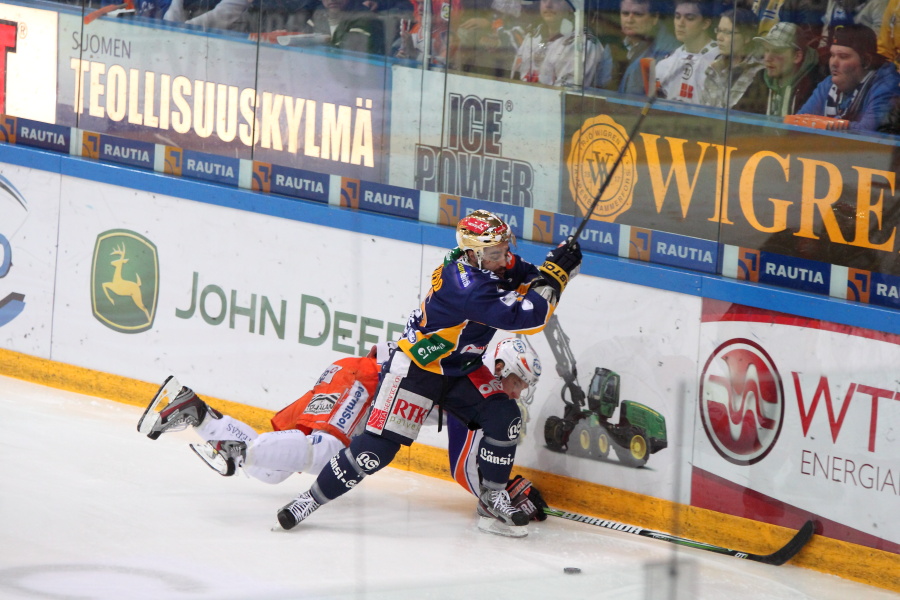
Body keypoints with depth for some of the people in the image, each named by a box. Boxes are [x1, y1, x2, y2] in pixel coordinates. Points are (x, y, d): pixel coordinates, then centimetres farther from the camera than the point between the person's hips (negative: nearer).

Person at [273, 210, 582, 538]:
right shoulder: (467, 285, -33)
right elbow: (523, 318, -38)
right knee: (379, 443, -10)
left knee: (504, 417, -9)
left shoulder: (499, 264, -7)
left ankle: (492, 498, 7)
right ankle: (312, 498, 4)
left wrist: (561, 266, -17)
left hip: (463, 369, 8)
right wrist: (555, 273, -34)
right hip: (416, 368, -8)